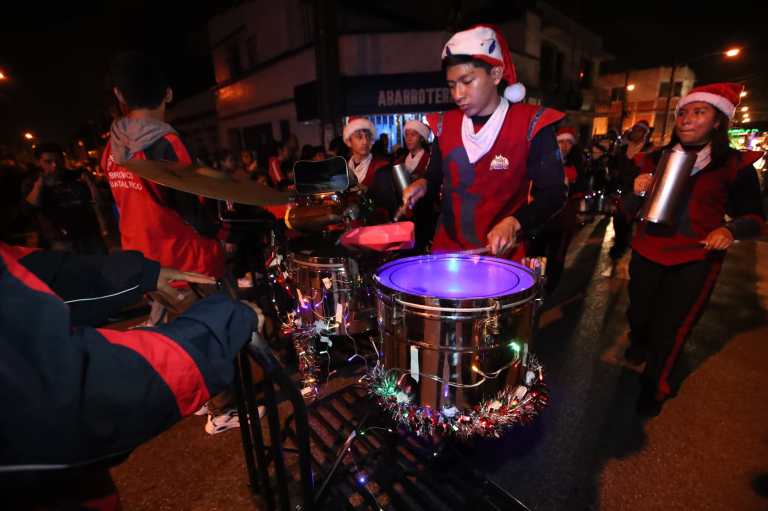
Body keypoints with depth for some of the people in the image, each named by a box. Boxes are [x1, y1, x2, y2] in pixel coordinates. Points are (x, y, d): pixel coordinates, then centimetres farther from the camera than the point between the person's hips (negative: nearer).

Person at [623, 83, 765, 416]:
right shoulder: (657, 158, 3)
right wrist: (638, 191, -17)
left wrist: (731, 230, -20)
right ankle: (638, 345, 52)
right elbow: (632, 210, 5)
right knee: (638, 313, 16)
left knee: (669, 331, 5)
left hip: (695, 262, -2)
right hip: (646, 253, 3)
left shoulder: (736, 165, -3)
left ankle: (655, 388, 30)